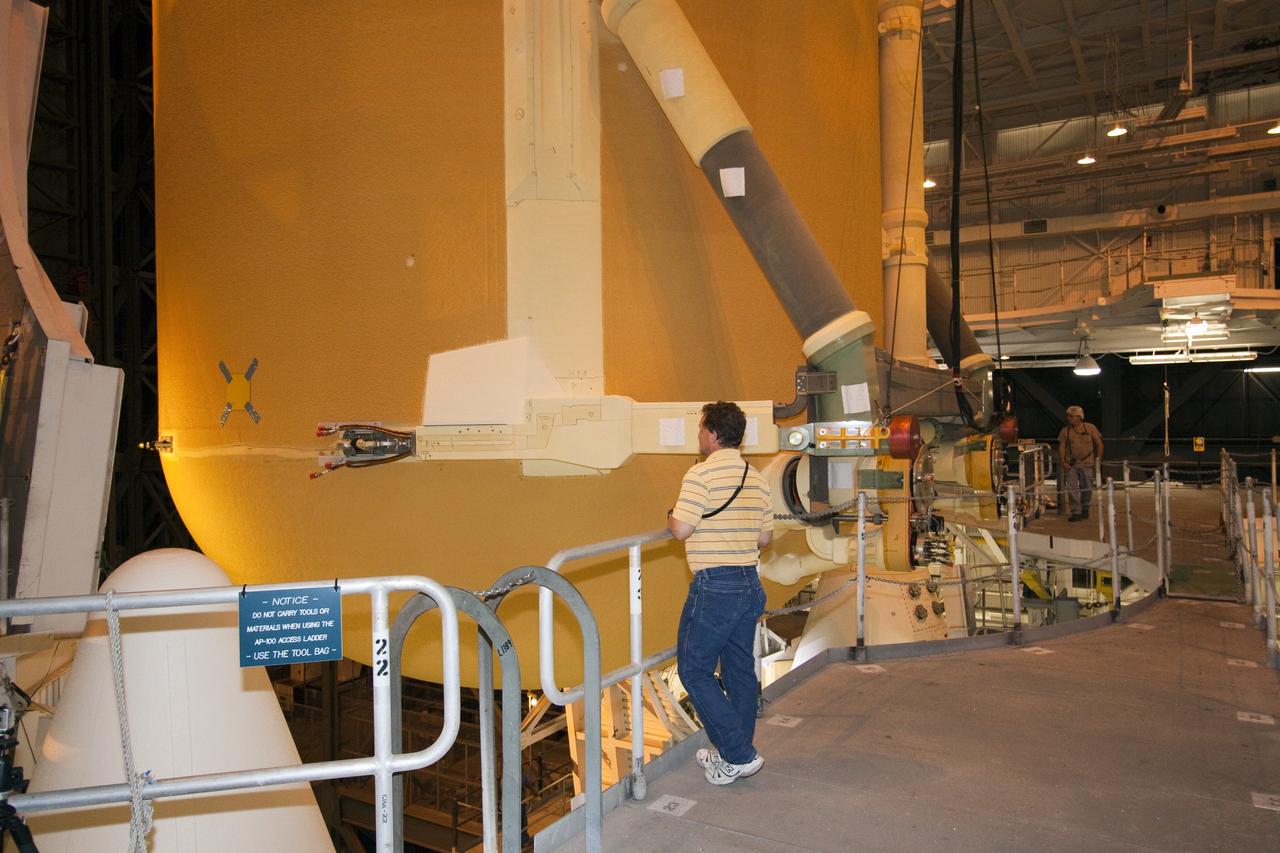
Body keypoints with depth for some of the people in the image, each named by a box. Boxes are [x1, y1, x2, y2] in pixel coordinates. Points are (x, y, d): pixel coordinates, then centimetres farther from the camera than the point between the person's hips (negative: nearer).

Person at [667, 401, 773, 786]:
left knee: (694, 670, 4)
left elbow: (681, 530, -19)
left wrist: (670, 517, 2)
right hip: (750, 584, 8)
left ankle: (739, 755, 4)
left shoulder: (701, 474, -14)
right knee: (740, 670, 16)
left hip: (714, 586, -8)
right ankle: (734, 753, 29)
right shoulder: (756, 478, 9)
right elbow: (766, 537, 13)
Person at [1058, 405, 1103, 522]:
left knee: (1087, 488, 9)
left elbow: (1099, 443, 7)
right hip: (1070, 465, 0)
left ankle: (1085, 509, 30)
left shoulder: (1090, 428, 1)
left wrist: (1098, 458, 1)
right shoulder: (1065, 431, 2)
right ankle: (1076, 512, -1)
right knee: (1072, 489, -6)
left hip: (1087, 464, 0)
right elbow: (1061, 447, 1)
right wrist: (1063, 462, -10)